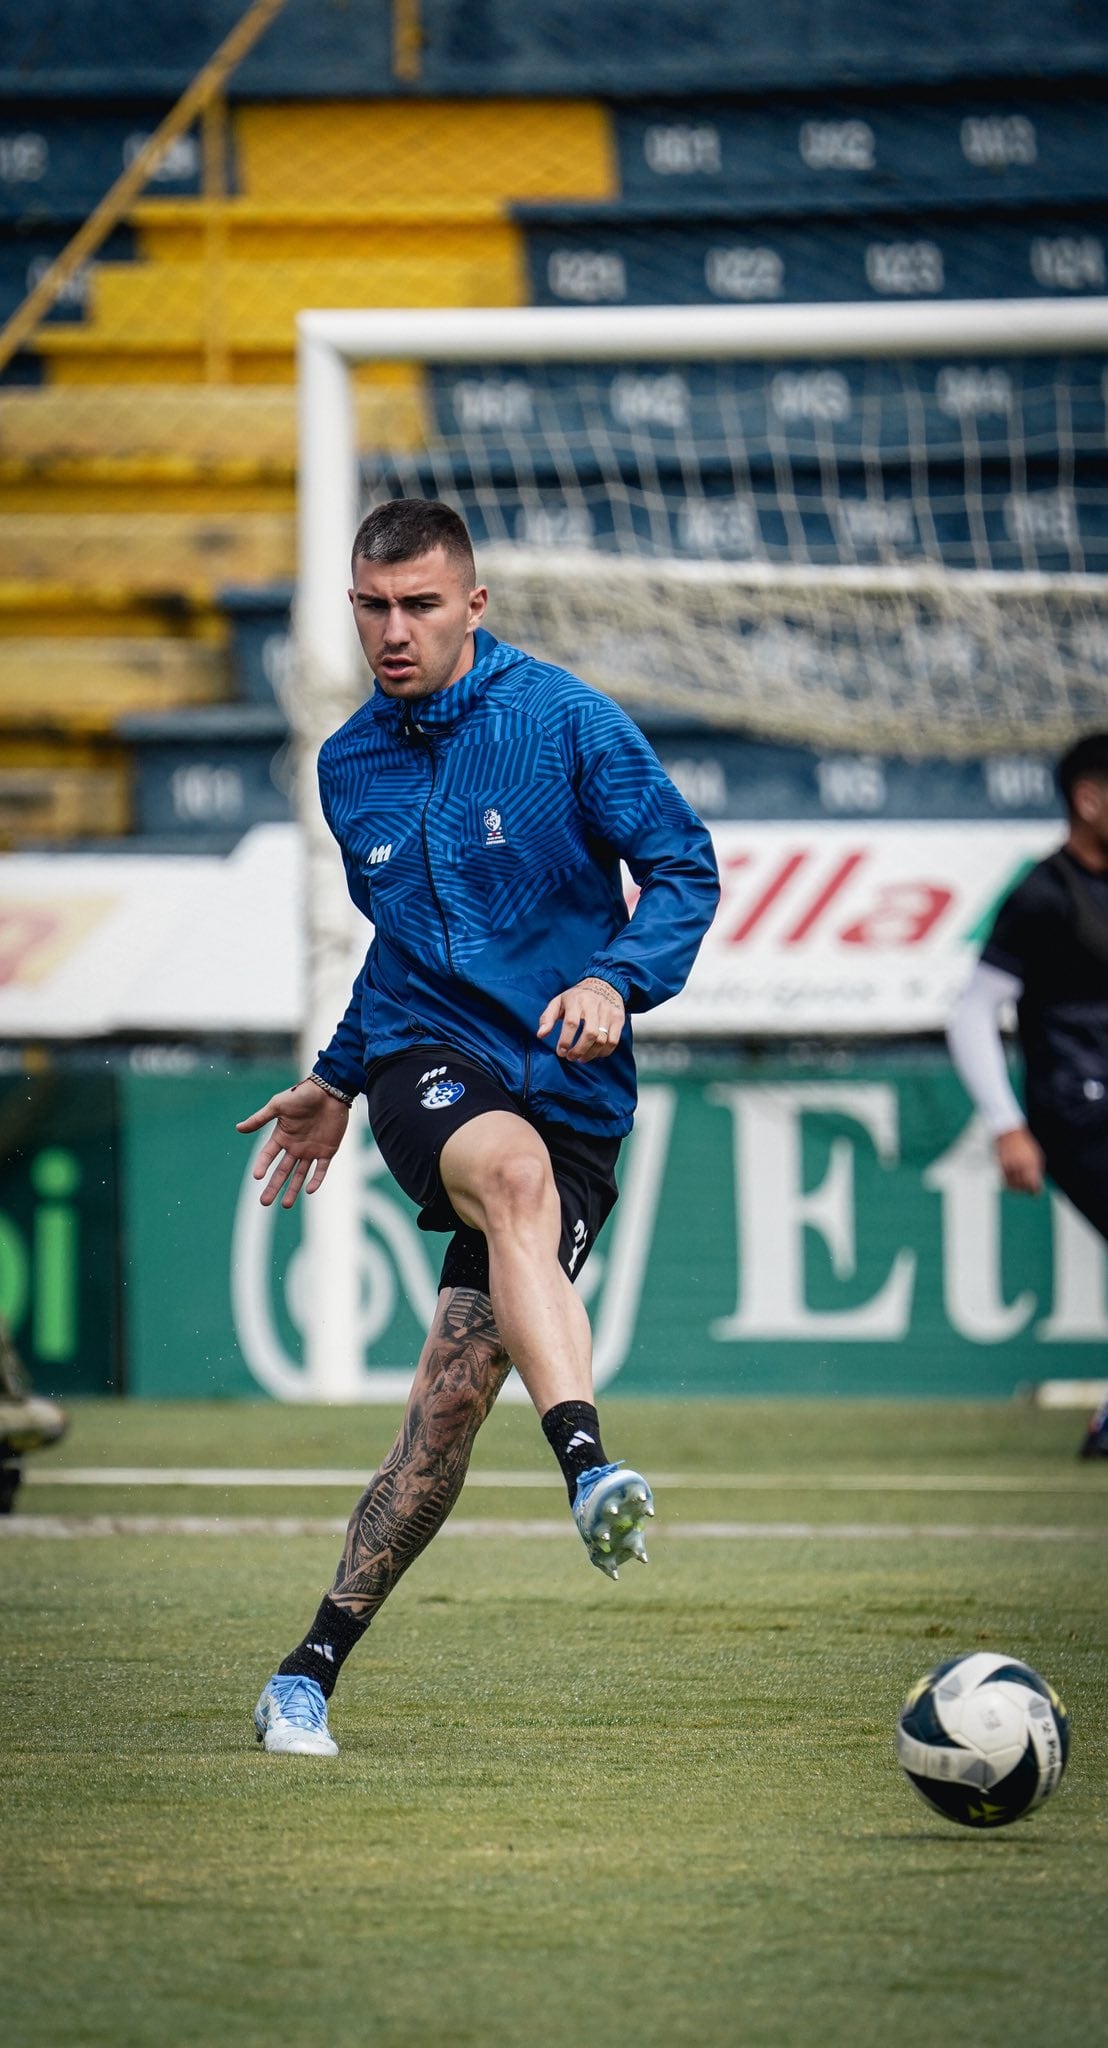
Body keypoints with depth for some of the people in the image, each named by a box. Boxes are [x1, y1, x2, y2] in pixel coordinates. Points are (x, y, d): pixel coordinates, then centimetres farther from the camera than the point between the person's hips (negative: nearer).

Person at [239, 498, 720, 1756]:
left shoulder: (566, 721, -2)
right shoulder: (350, 765, 12)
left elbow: (685, 871, -1)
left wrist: (618, 979, -17)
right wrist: (340, 1079, 31)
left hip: (569, 1094, -1)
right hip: (426, 1070, 1)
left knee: (454, 1397, -9)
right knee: (514, 1167, -37)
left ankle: (309, 1676, 3)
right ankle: (591, 1474, -56)